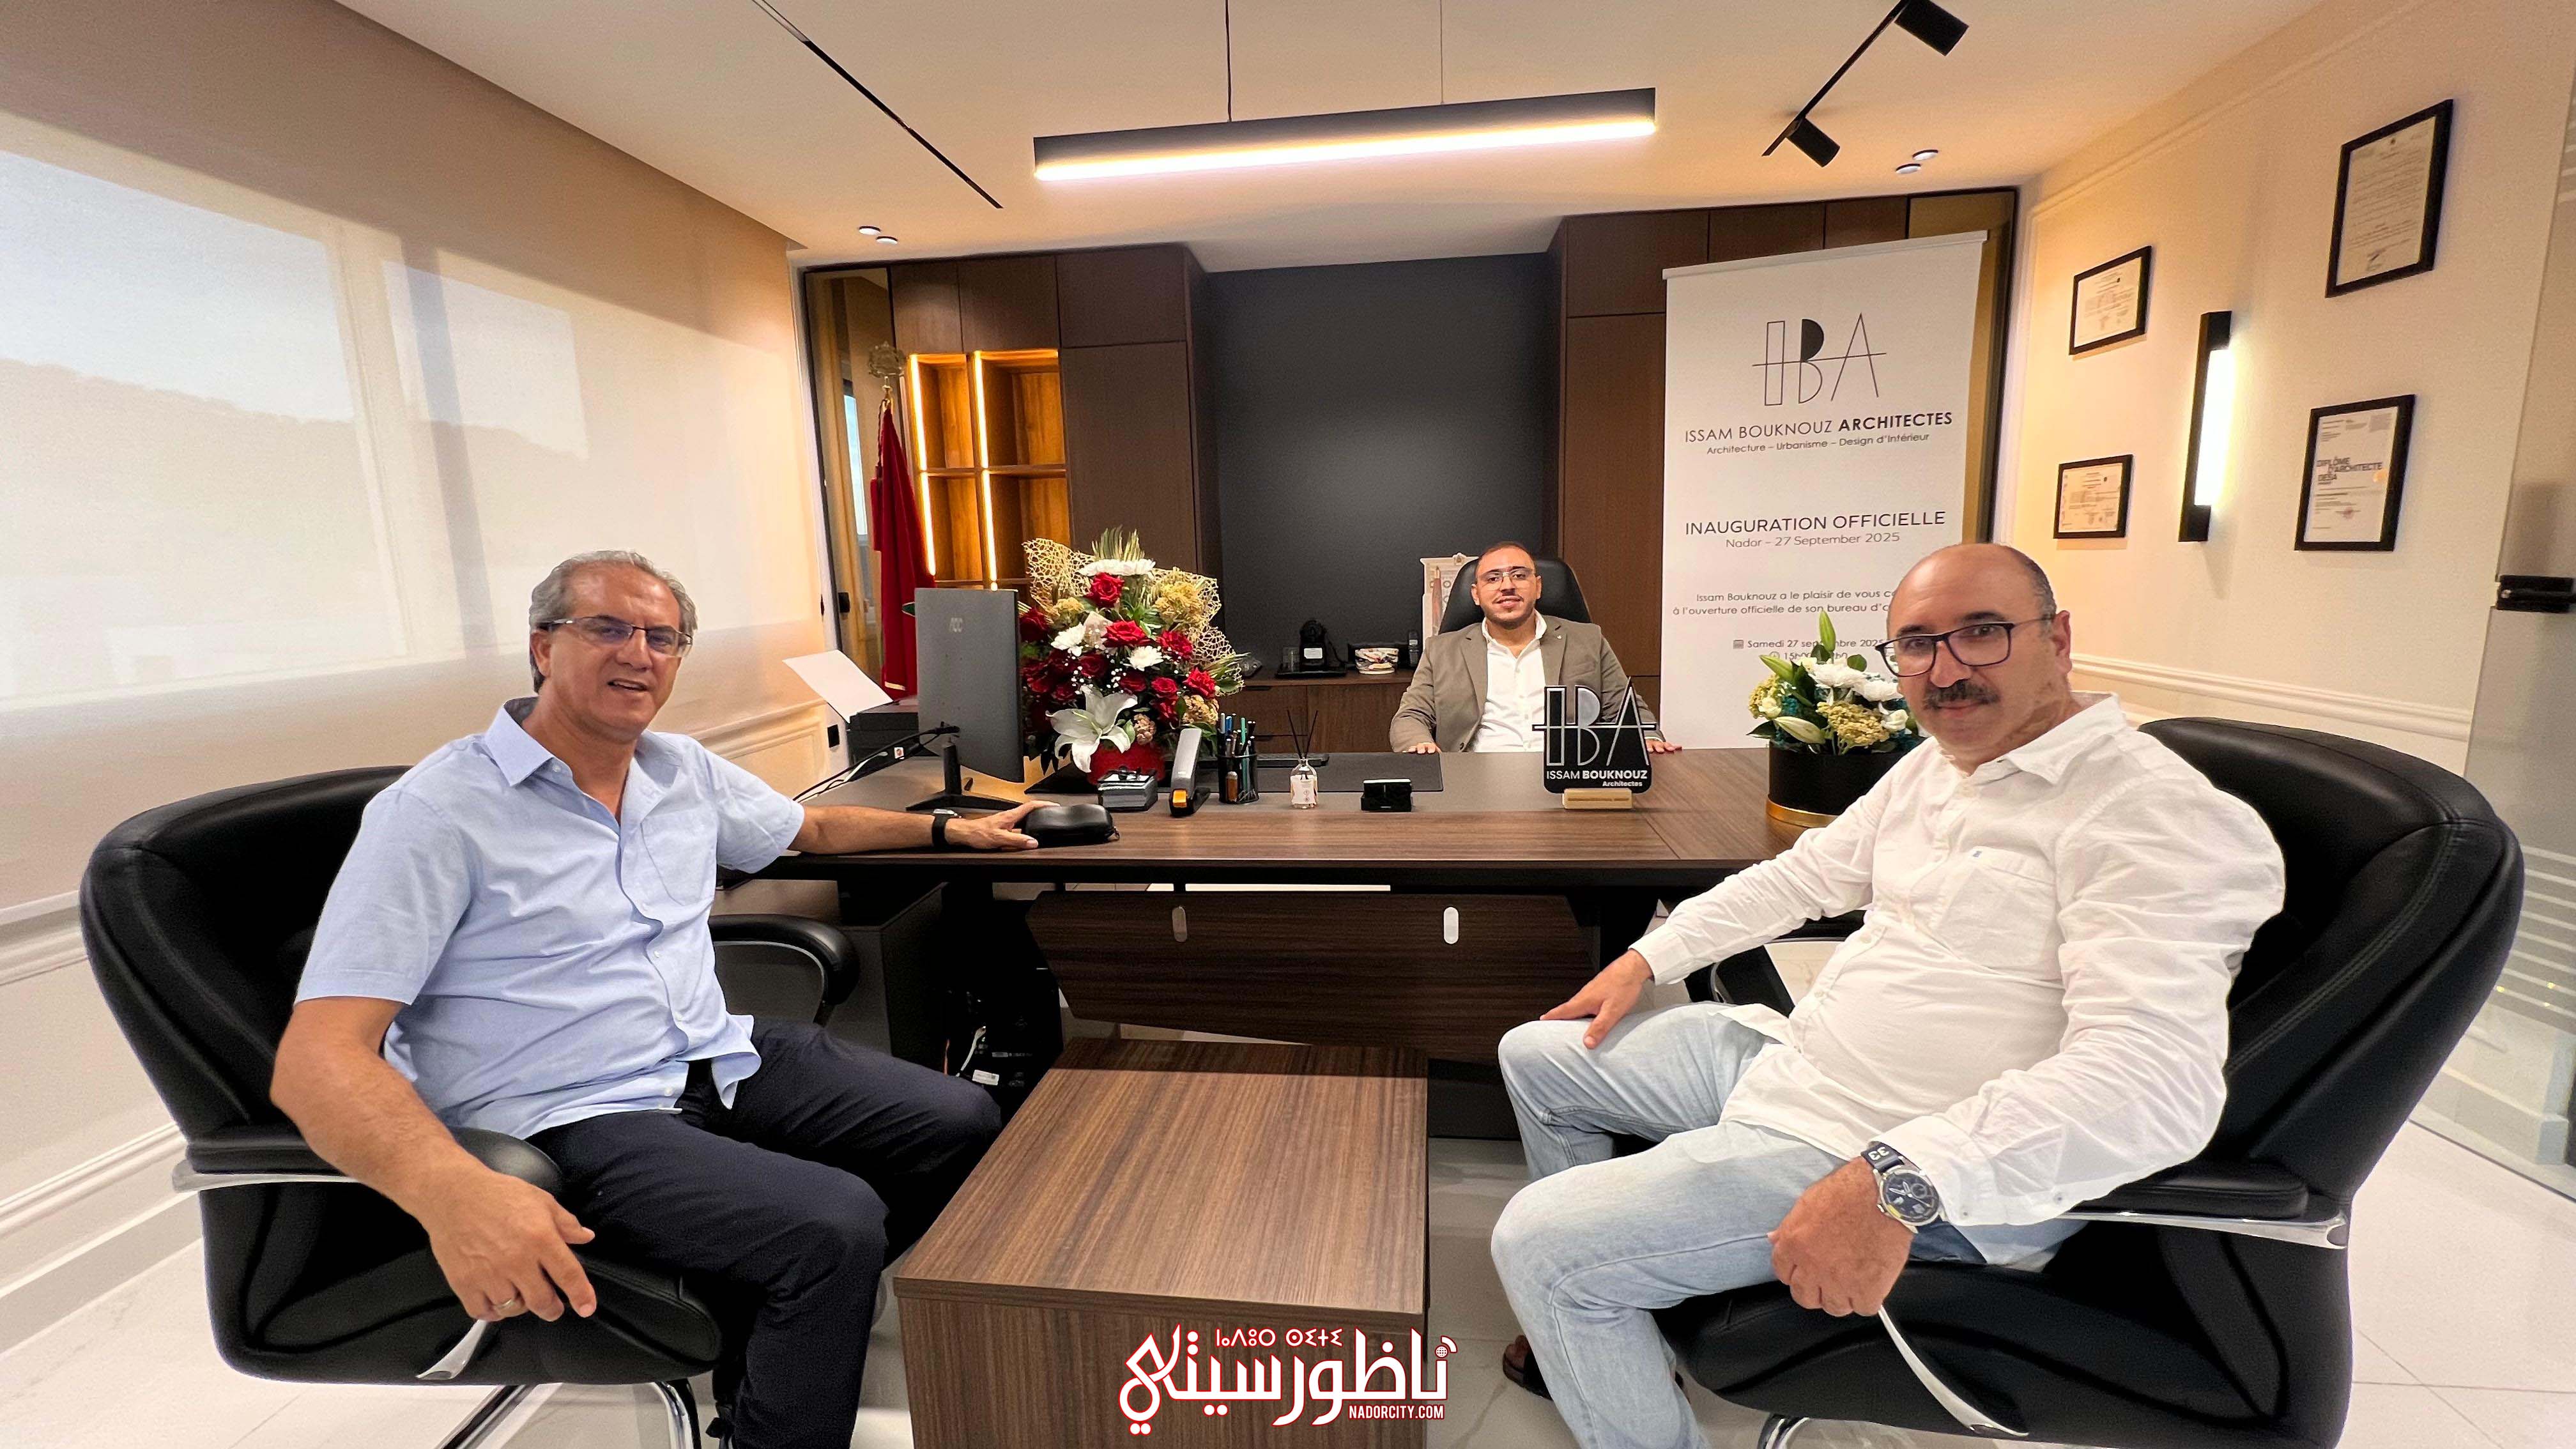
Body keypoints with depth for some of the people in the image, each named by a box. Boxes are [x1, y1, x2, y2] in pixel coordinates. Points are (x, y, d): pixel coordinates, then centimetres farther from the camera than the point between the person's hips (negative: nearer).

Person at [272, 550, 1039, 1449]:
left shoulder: (686, 771, 7)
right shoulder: (439, 811, -13)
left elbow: (810, 827, 26)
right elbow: (317, 1058, -19)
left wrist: (950, 828, 24)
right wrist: (450, 1191, -37)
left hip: (722, 1061, 7)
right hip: (568, 1122, -7)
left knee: (966, 1124, -4)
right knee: (834, 1224, -27)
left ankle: (809, 1316, 17)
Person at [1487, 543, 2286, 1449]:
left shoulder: (2160, 813, -18)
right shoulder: (1932, 768, 10)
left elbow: (2155, 1076, -30)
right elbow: (1799, 876, 19)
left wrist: (1899, 1181, -39)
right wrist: (1647, 959, 14)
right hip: (1784, 1054, 9)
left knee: (1536, 1242, -20)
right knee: (1534, 1055, 15)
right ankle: (1592, 1325, 32)